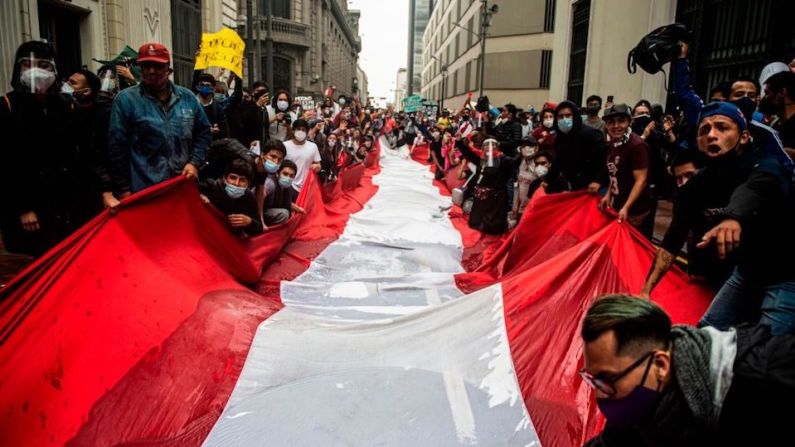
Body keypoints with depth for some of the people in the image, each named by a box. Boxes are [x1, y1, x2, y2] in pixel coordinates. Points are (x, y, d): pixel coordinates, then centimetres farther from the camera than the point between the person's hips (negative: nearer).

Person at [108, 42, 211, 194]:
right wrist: (124, 189, -5)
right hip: (144, 189, -3)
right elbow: (117, 147, -3)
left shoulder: (187, 97, 8)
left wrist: (194, 162, 0)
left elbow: (203, 132, 15)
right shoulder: (126, 99, -3)